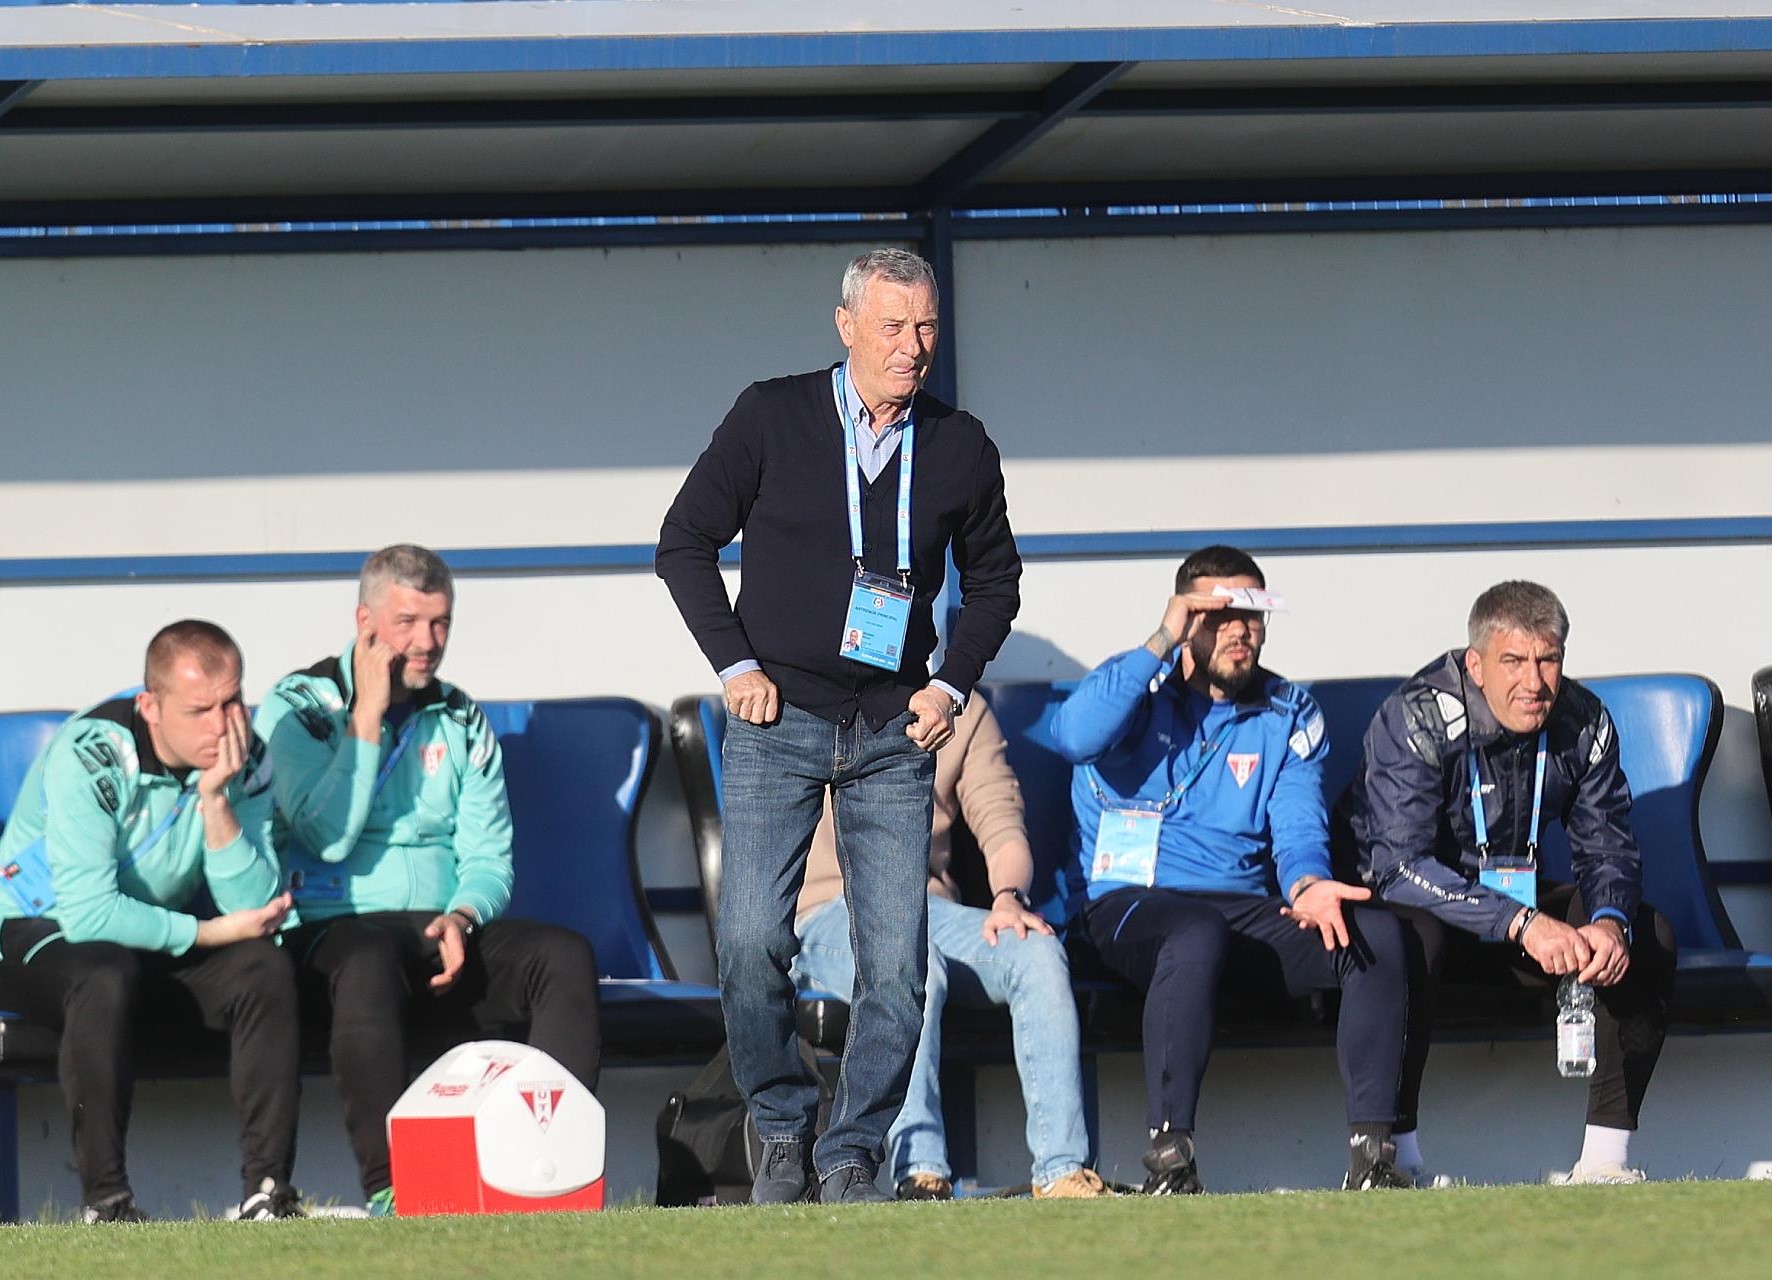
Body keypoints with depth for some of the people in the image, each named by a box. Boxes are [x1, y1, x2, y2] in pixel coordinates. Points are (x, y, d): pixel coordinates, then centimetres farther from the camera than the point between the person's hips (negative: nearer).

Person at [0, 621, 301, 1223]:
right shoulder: (90, 756, -26)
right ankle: (105, 1200, -31)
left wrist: (215, 797, -30)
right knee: (105, 972, -38)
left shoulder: (245, 760, -10)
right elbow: (88, 913, -31)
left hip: (159, 947, 5)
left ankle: (268, 1187, -24)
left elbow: (253, 905, -19)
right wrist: (210, 932, -24)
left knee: (266, 966, -22)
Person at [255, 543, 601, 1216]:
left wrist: (461, 917, -11)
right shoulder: (299, 707, 2)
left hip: (448, 933, 5)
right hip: (335, 927, -5)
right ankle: (388, 1187, -47)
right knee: (370, 963, -41)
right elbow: (329, 837, -12)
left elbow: (488, 859, 12)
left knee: (565, 955, -24)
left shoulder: (461, 721, 16)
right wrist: (368, 716, -11)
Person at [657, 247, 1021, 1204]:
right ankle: (782, 1133, 3)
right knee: (751, 941, -13)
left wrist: (950, 684, 6)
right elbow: (685, 543, 6)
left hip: (893, 735, 2)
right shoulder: (772, 418, 1)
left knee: (896, 960, -6)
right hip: (776, 723, -2)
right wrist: (735, 665, -2)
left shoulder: (958, 446, 7)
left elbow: (994, 578, 20)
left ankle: (852, 1156, 3)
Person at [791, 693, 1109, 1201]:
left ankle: (1062, 1172, -32)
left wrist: (1009, 896, -10)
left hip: (934, 909, 4)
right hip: (828, 912, -4)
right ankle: (919, 1173, -46)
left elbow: (1001, 824, 9)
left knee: (1039, 952, -27)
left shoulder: (966, 710, 19)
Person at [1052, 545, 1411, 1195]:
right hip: (1134, 902, -4)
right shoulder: (1137, 685, 4)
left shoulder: (1288, 714, 15)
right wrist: (1160, 645, -19)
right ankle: (1168, 1159, -37)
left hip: (1249, 909, 4)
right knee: (1199, 936, -40)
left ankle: (1371, 1153, -23)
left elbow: (1300, 827, 4)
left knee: (1377, 934, -22)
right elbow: (1075, 738, -19)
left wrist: (1306, 884, -20)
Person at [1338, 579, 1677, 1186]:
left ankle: (1607, 1154, -15)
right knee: (1410, 936, -39)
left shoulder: (1583, 723, -8)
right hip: (1426, 903, -5)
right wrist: (1522, 924, -41)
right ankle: (1395, 1153, -29)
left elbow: (1606, 846, -3)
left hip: (1524, 903, 5)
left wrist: (1610, 921, -29)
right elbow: (1399, 865, -32)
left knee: (1649, 940, -16)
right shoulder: (1416, 720, -24)